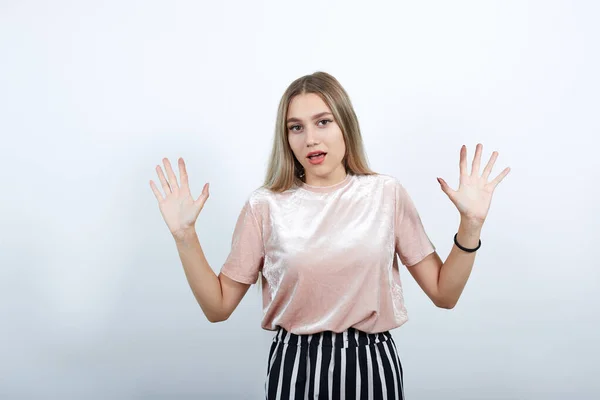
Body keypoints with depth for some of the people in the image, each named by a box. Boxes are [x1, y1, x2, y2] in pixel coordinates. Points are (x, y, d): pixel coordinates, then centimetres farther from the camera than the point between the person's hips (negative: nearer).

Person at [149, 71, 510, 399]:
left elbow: (444, 294, 0)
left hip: (371, 367, 1)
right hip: (295, 368, 0)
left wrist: (471, 224, -12)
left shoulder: (386, 193, -2)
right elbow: (218, 307, 0)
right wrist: (185, 235, -10)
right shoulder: (266, 206, -3)